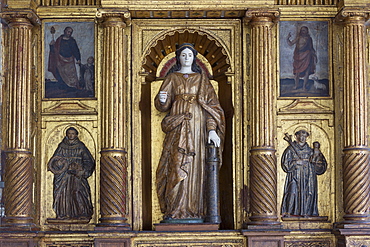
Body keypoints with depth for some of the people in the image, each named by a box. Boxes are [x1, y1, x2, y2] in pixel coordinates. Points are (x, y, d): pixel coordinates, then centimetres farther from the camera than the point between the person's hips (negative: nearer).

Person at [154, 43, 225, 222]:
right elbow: (162, 106, 6)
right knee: (177, 166, -10)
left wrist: (212, 129, -8)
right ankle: (175, 211, -11)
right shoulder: (172, 78, 13)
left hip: (197, 126, 1)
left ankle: (194, 211, -2)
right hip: (177, 127, -1)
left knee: (195, 167, -3)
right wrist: (162, 100, -19)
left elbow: (211, 105, 5)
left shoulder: (201, 79, 13)